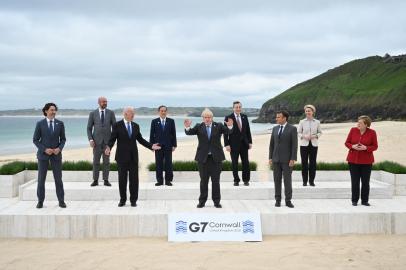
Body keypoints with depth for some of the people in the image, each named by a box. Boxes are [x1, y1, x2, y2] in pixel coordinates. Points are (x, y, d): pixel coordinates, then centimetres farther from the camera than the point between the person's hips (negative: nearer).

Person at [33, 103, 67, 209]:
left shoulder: (60, 123, 1)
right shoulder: (40, 124, -4)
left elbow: (63, 139, 7)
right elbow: (35, 140, -2)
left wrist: (59, 149, -13)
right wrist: (45, 149, -15)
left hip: (56, 154, 1)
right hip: (43, 154, -1)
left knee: (58, 178, 1)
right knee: (41, 178, 2)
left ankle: (61, 201, 9)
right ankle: (40, 201, 14)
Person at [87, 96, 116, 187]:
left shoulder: (111, 113, 2)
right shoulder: (93, 113, 1)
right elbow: (89, 128, 3)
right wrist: (90, 139, -9)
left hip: (107, 141, 0)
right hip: (97, 141, 0)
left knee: (106, 161, 4)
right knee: (96, 161, 3)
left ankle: (106, 180, 11)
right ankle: (95, 180, 11)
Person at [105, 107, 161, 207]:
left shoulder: (136, 126, 9)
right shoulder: (117, 125, -3)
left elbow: (140, 139, 13)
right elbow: (112, 139, -7)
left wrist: (151, 146, 3)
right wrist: (108, 148, -26)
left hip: (133, 156, 3)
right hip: (122, 156, -3)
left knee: (134, 179, 3)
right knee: (122, 179, 5)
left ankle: (133, 200, 12)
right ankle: (122, 200, 17)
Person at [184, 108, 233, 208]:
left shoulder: (218, 126, 2)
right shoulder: (199, 127, 2)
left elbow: (228, 131, -10)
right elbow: (189, 132, -10)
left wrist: (230, 126, -33)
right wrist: (187, 127, -32)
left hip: (216, 157, 0)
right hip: (203, 157, 0)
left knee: (216, 180, 6)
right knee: (203, 180, 8)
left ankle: (216, 201, 14)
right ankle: (202, 201, 16)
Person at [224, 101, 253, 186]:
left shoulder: (244, 117, 7)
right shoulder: (228, 118, -5)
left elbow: (248, 130, 11)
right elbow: (225, 132, -6)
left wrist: (250, 142, 7)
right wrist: (227, 144, -12)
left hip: (244, 143, 3)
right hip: (234, 144, -3)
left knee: (246, 162, 4)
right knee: (234, 163, 4)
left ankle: (246, 180, 16)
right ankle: (236, 180, 15)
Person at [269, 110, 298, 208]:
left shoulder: (292, 129, -4)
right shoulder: (275, 128, 10)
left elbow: (294, 145, -8)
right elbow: (272, 144, 12)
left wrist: (293, 159, -14)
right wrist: (270, 157, 6)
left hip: (287, 159, -4)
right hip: (276, 159, 4)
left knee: (287, 180, -2)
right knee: (277, 180, 5)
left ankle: (288, 201, 5)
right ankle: (278, 200, 12)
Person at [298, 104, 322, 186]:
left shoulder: (317, 122, 4)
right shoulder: (302, 122, 1)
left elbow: (320, 132, 10)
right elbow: (298, 132, 4)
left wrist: (315, 136, -9)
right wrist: (304, 136, -14)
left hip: (314, 144, 1)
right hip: (304, 144, -1)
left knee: (313, 163, 1)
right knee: (304, 163, 0)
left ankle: (311, 181, 11)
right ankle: (305, 181, 9)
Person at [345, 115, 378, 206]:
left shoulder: (372, 132, -4)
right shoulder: (353, 130, 0)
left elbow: (375, 146, -1)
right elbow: (347, 143, 5)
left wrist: (366, 148, -19)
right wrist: (352, 146, -15)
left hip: (366, 161, -1)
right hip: (353, 160, 1)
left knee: (365, 182, 4)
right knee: (355, 182, 4)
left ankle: (365, 201, 15)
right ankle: (354, 200, 14)